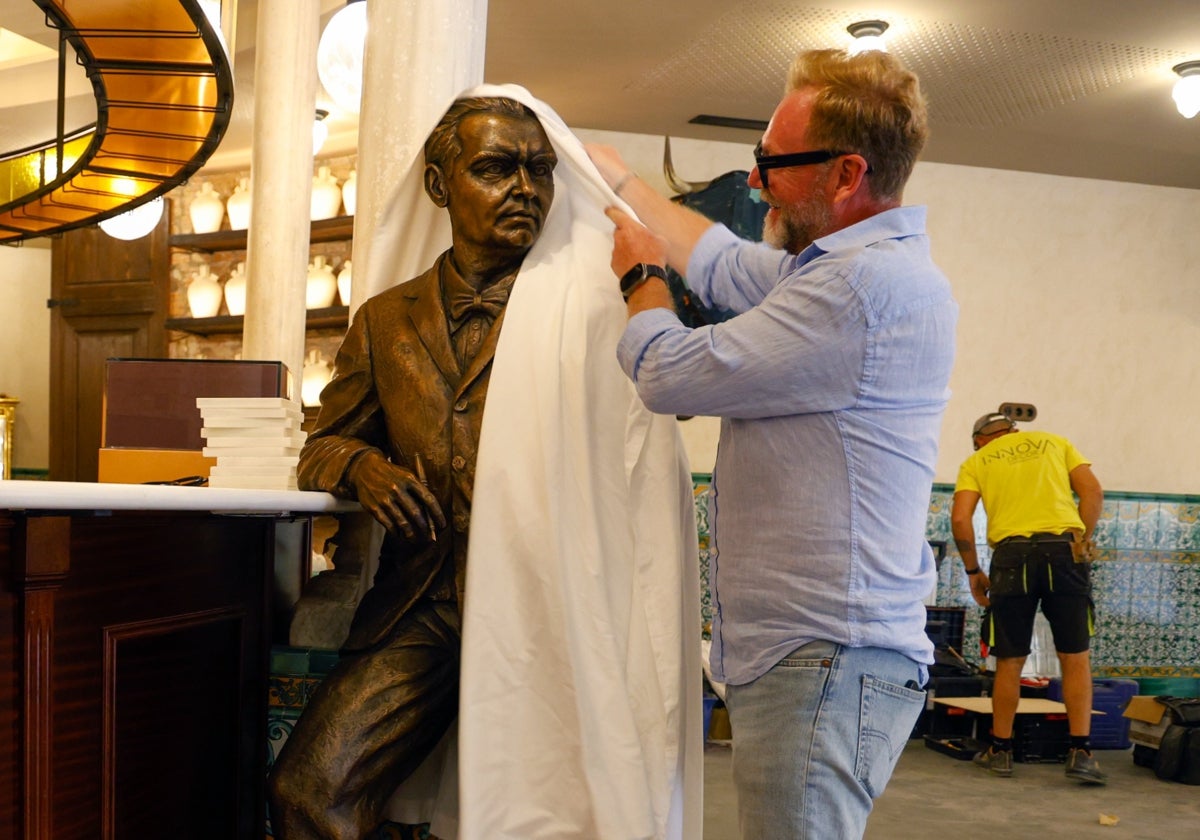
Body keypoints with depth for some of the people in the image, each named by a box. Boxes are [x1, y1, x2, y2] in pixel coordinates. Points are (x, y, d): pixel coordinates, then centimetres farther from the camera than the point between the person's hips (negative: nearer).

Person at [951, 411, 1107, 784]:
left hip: (1012, 555, 0)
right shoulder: (1054, 442, 21)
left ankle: (1000, 751, 21)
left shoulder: (975, 462, 17)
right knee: (1075, 657, 9)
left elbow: (960, 519, 2)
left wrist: (973, 571, 12)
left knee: (1010, 661, 11)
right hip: (1064, 549, 1)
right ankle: (1080, 752, 4)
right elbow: (1093, 492, 9)